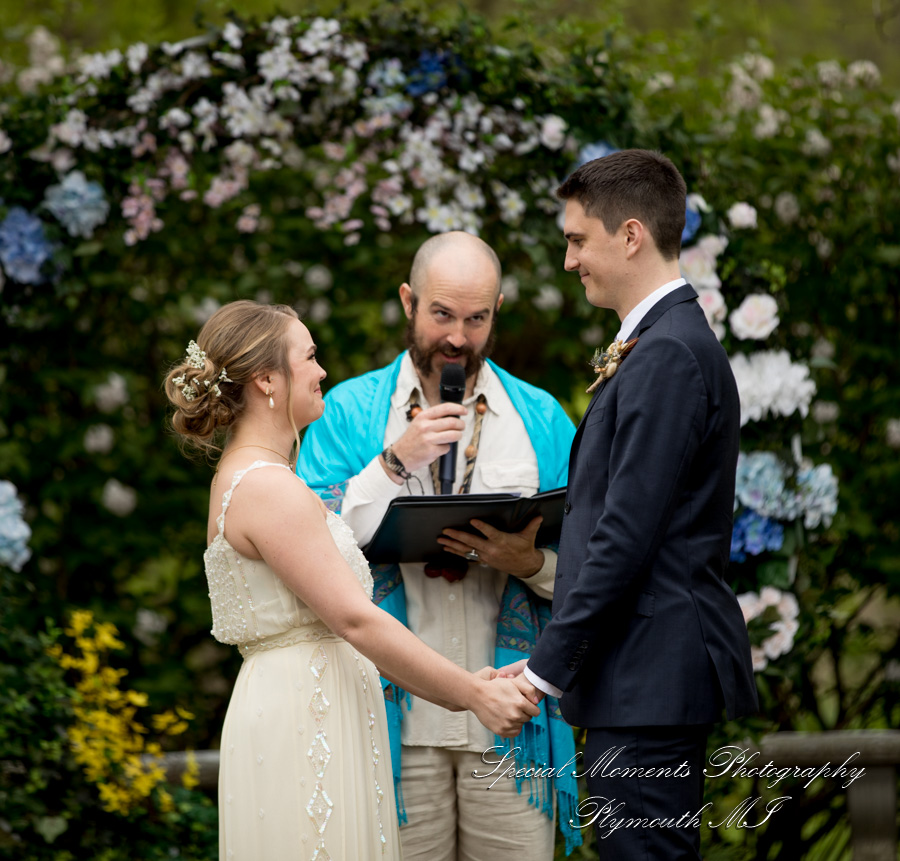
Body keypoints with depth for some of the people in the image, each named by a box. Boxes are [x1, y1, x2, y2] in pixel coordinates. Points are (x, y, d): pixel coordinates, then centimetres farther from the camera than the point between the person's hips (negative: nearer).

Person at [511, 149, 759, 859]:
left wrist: (546, 666, -16)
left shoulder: (667, 356, -16)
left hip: (651, 677, -11)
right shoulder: (670, 342, 17)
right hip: (660, 674, 11)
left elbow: (626, 535, -20)